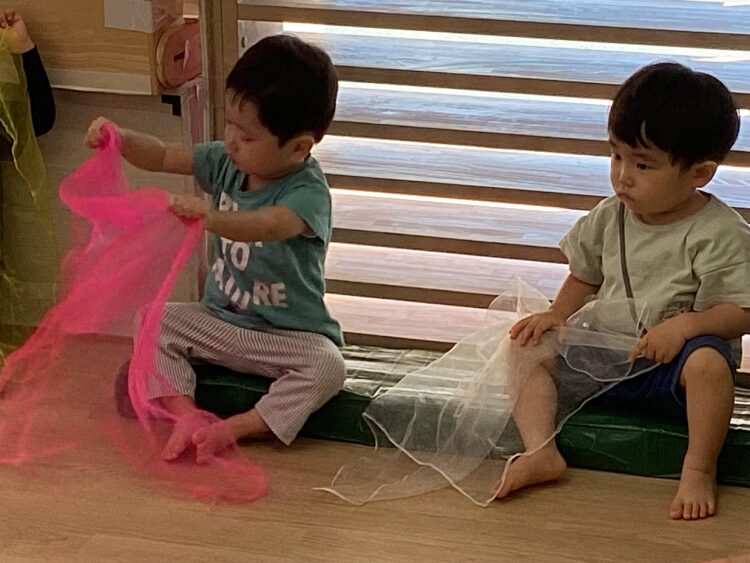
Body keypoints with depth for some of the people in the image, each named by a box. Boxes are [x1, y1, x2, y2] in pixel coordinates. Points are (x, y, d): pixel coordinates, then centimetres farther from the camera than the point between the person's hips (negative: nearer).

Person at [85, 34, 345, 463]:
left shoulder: (308, 192, -24)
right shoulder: (227, 163, -2)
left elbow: (269, 226, -45)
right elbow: (164, 158, 3)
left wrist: (213, 217, -62)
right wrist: (121, 139, -16)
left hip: (290, 335, -6)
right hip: (220, 319, 7)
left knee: (328, 367, -33)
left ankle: (234, 428, -28)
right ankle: (187, 415, -20)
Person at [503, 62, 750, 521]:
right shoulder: (610, 217, 3)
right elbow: (585, 277, 17)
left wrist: (686, 323, -29)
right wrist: (559, 314, -1)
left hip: (671, 361, -5)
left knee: (709, 361, -38)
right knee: (527, 347, -9)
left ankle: (699, 471, -24)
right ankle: (540, 452, -19)